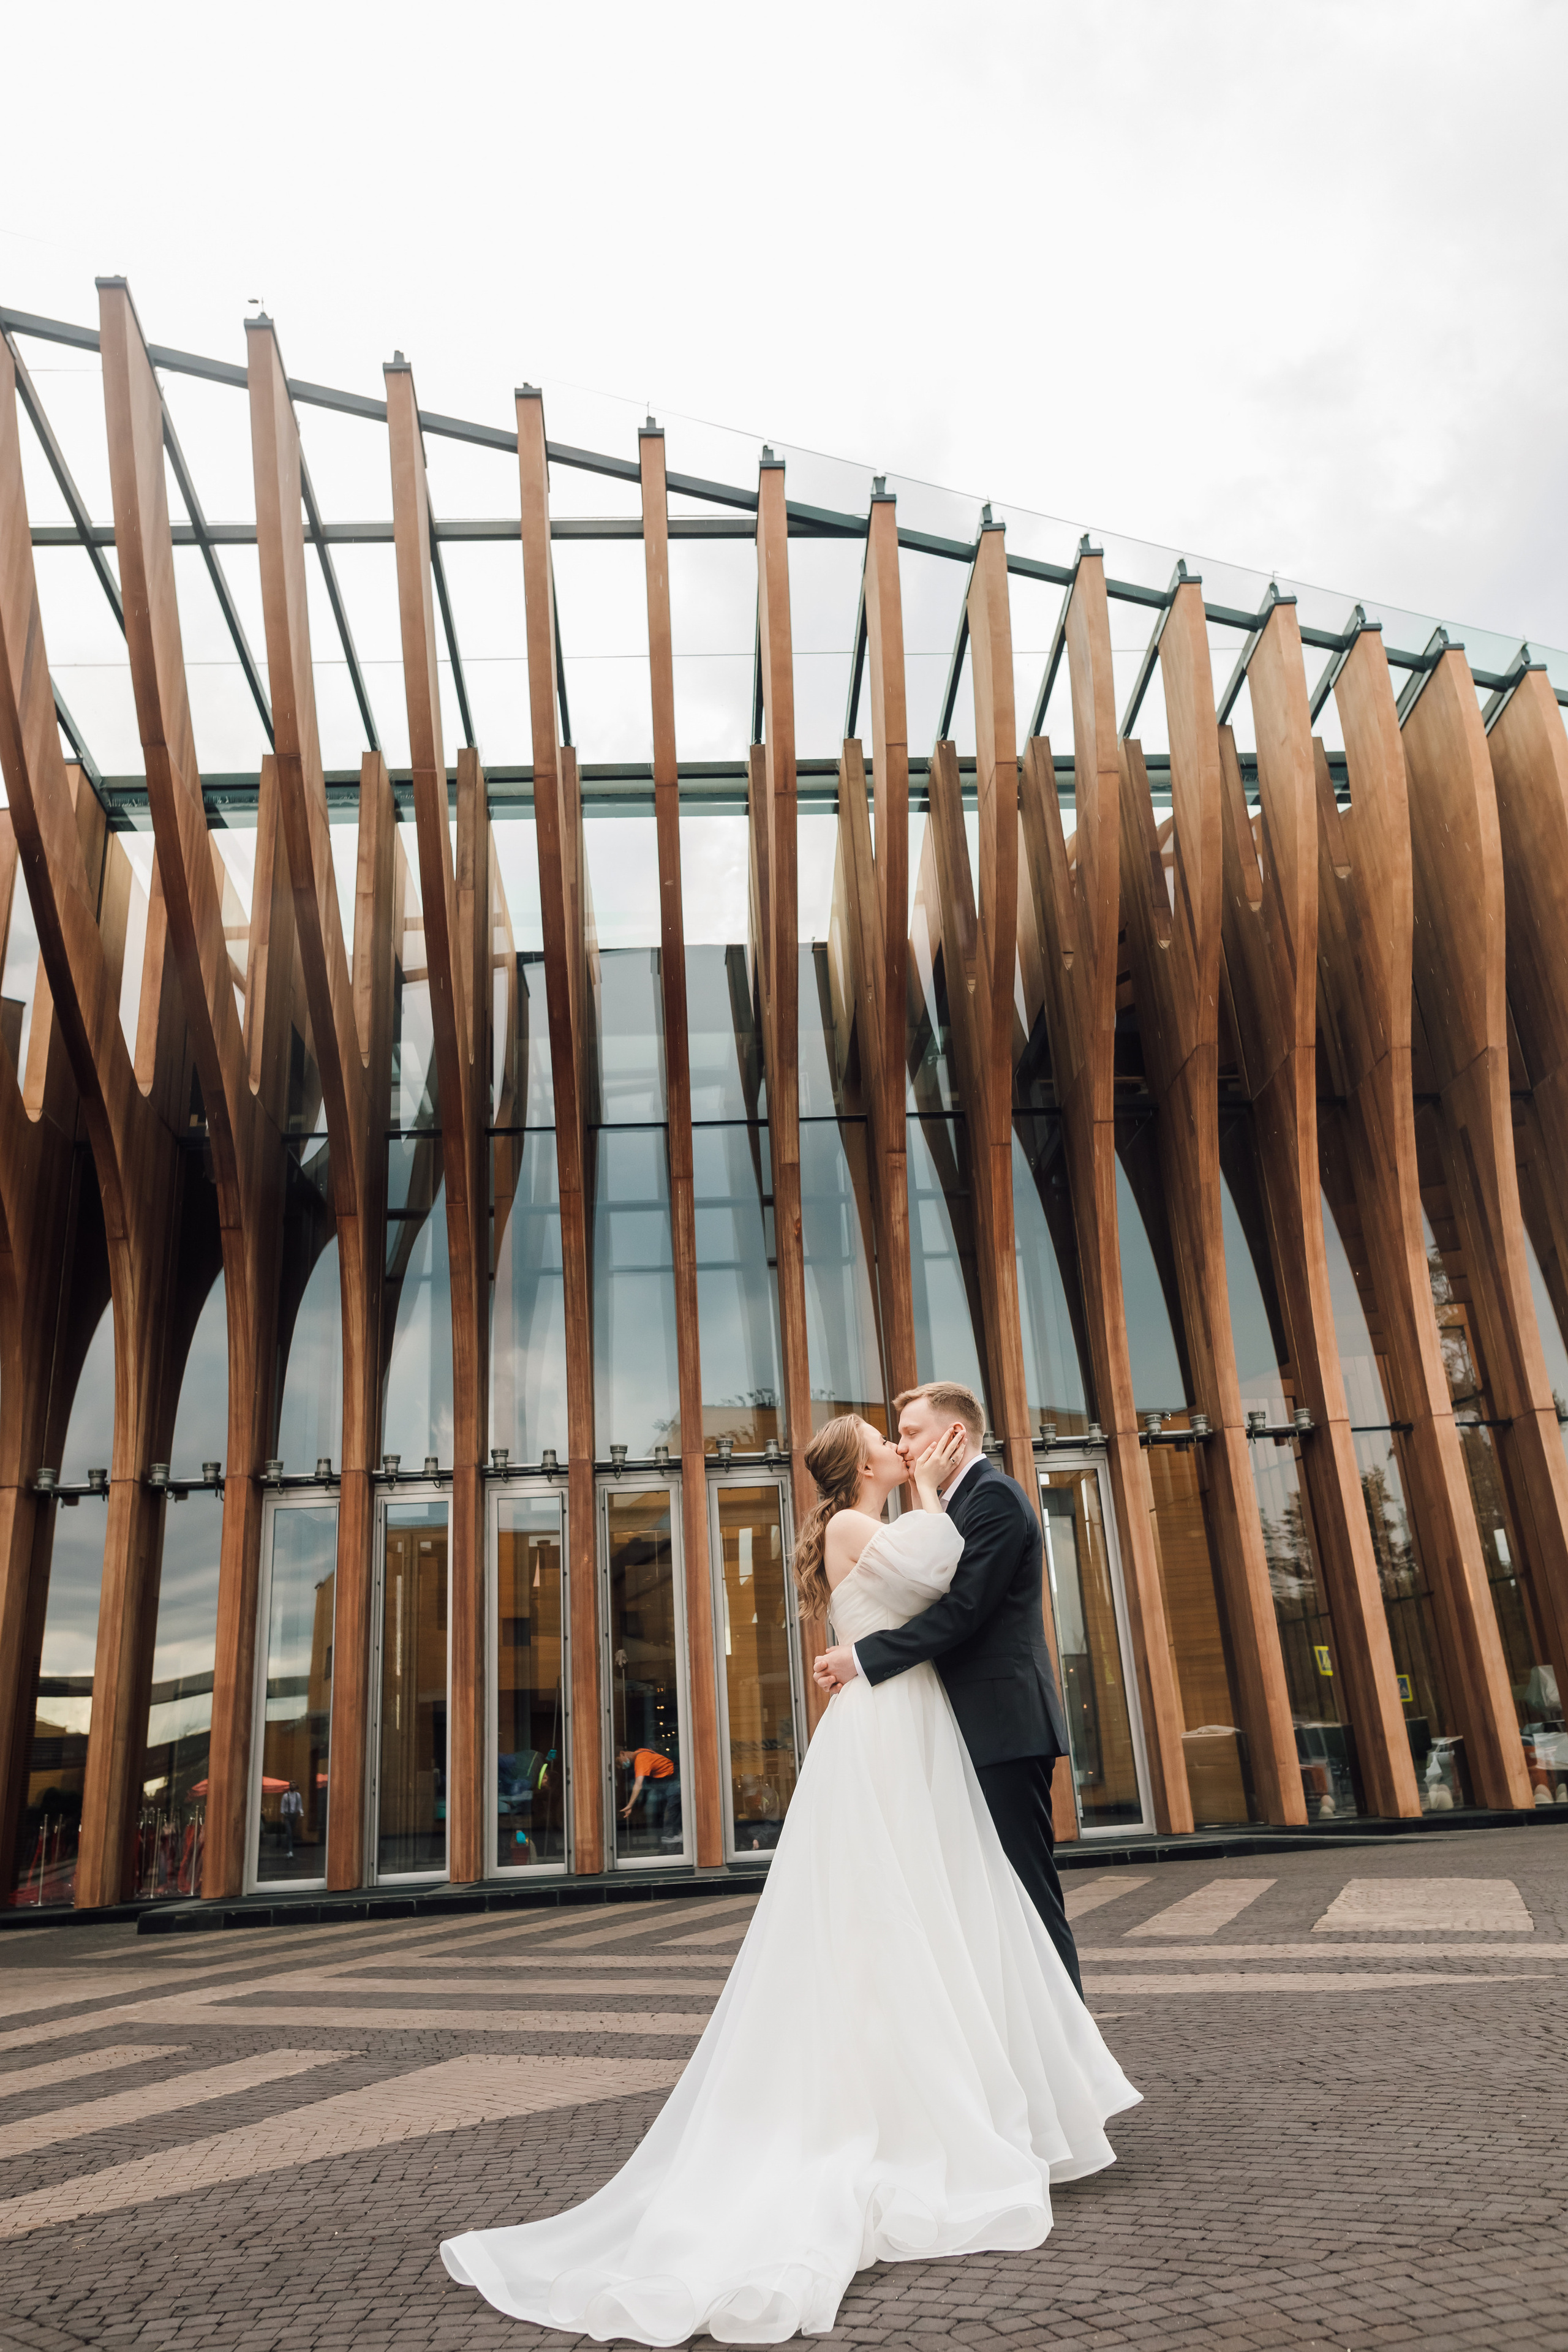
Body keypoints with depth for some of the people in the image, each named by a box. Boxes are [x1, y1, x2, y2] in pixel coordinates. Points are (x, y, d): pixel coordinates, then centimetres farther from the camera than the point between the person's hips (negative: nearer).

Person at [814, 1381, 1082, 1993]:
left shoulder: (994, 1495, -11)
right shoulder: (959, 1504, 20)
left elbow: (962, 1609, -20)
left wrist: (863, 1658, -17)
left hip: (1006, 1724, -10)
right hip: (986, 1726, 10)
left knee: (1027, 1887, -6)